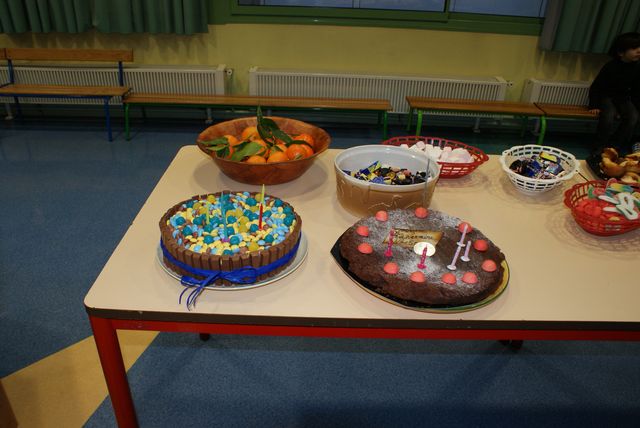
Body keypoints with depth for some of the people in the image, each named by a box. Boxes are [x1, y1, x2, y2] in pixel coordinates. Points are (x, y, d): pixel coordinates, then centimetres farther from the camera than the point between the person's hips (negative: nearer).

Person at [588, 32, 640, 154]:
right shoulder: (611, 67, -17)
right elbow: (595, 86, -12)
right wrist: (593, 106, -15)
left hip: (624, 98, 4)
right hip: (607, 96, -4)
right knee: (609, 115, -33)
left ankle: (614, 145, -11)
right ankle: (600, 146, -15)